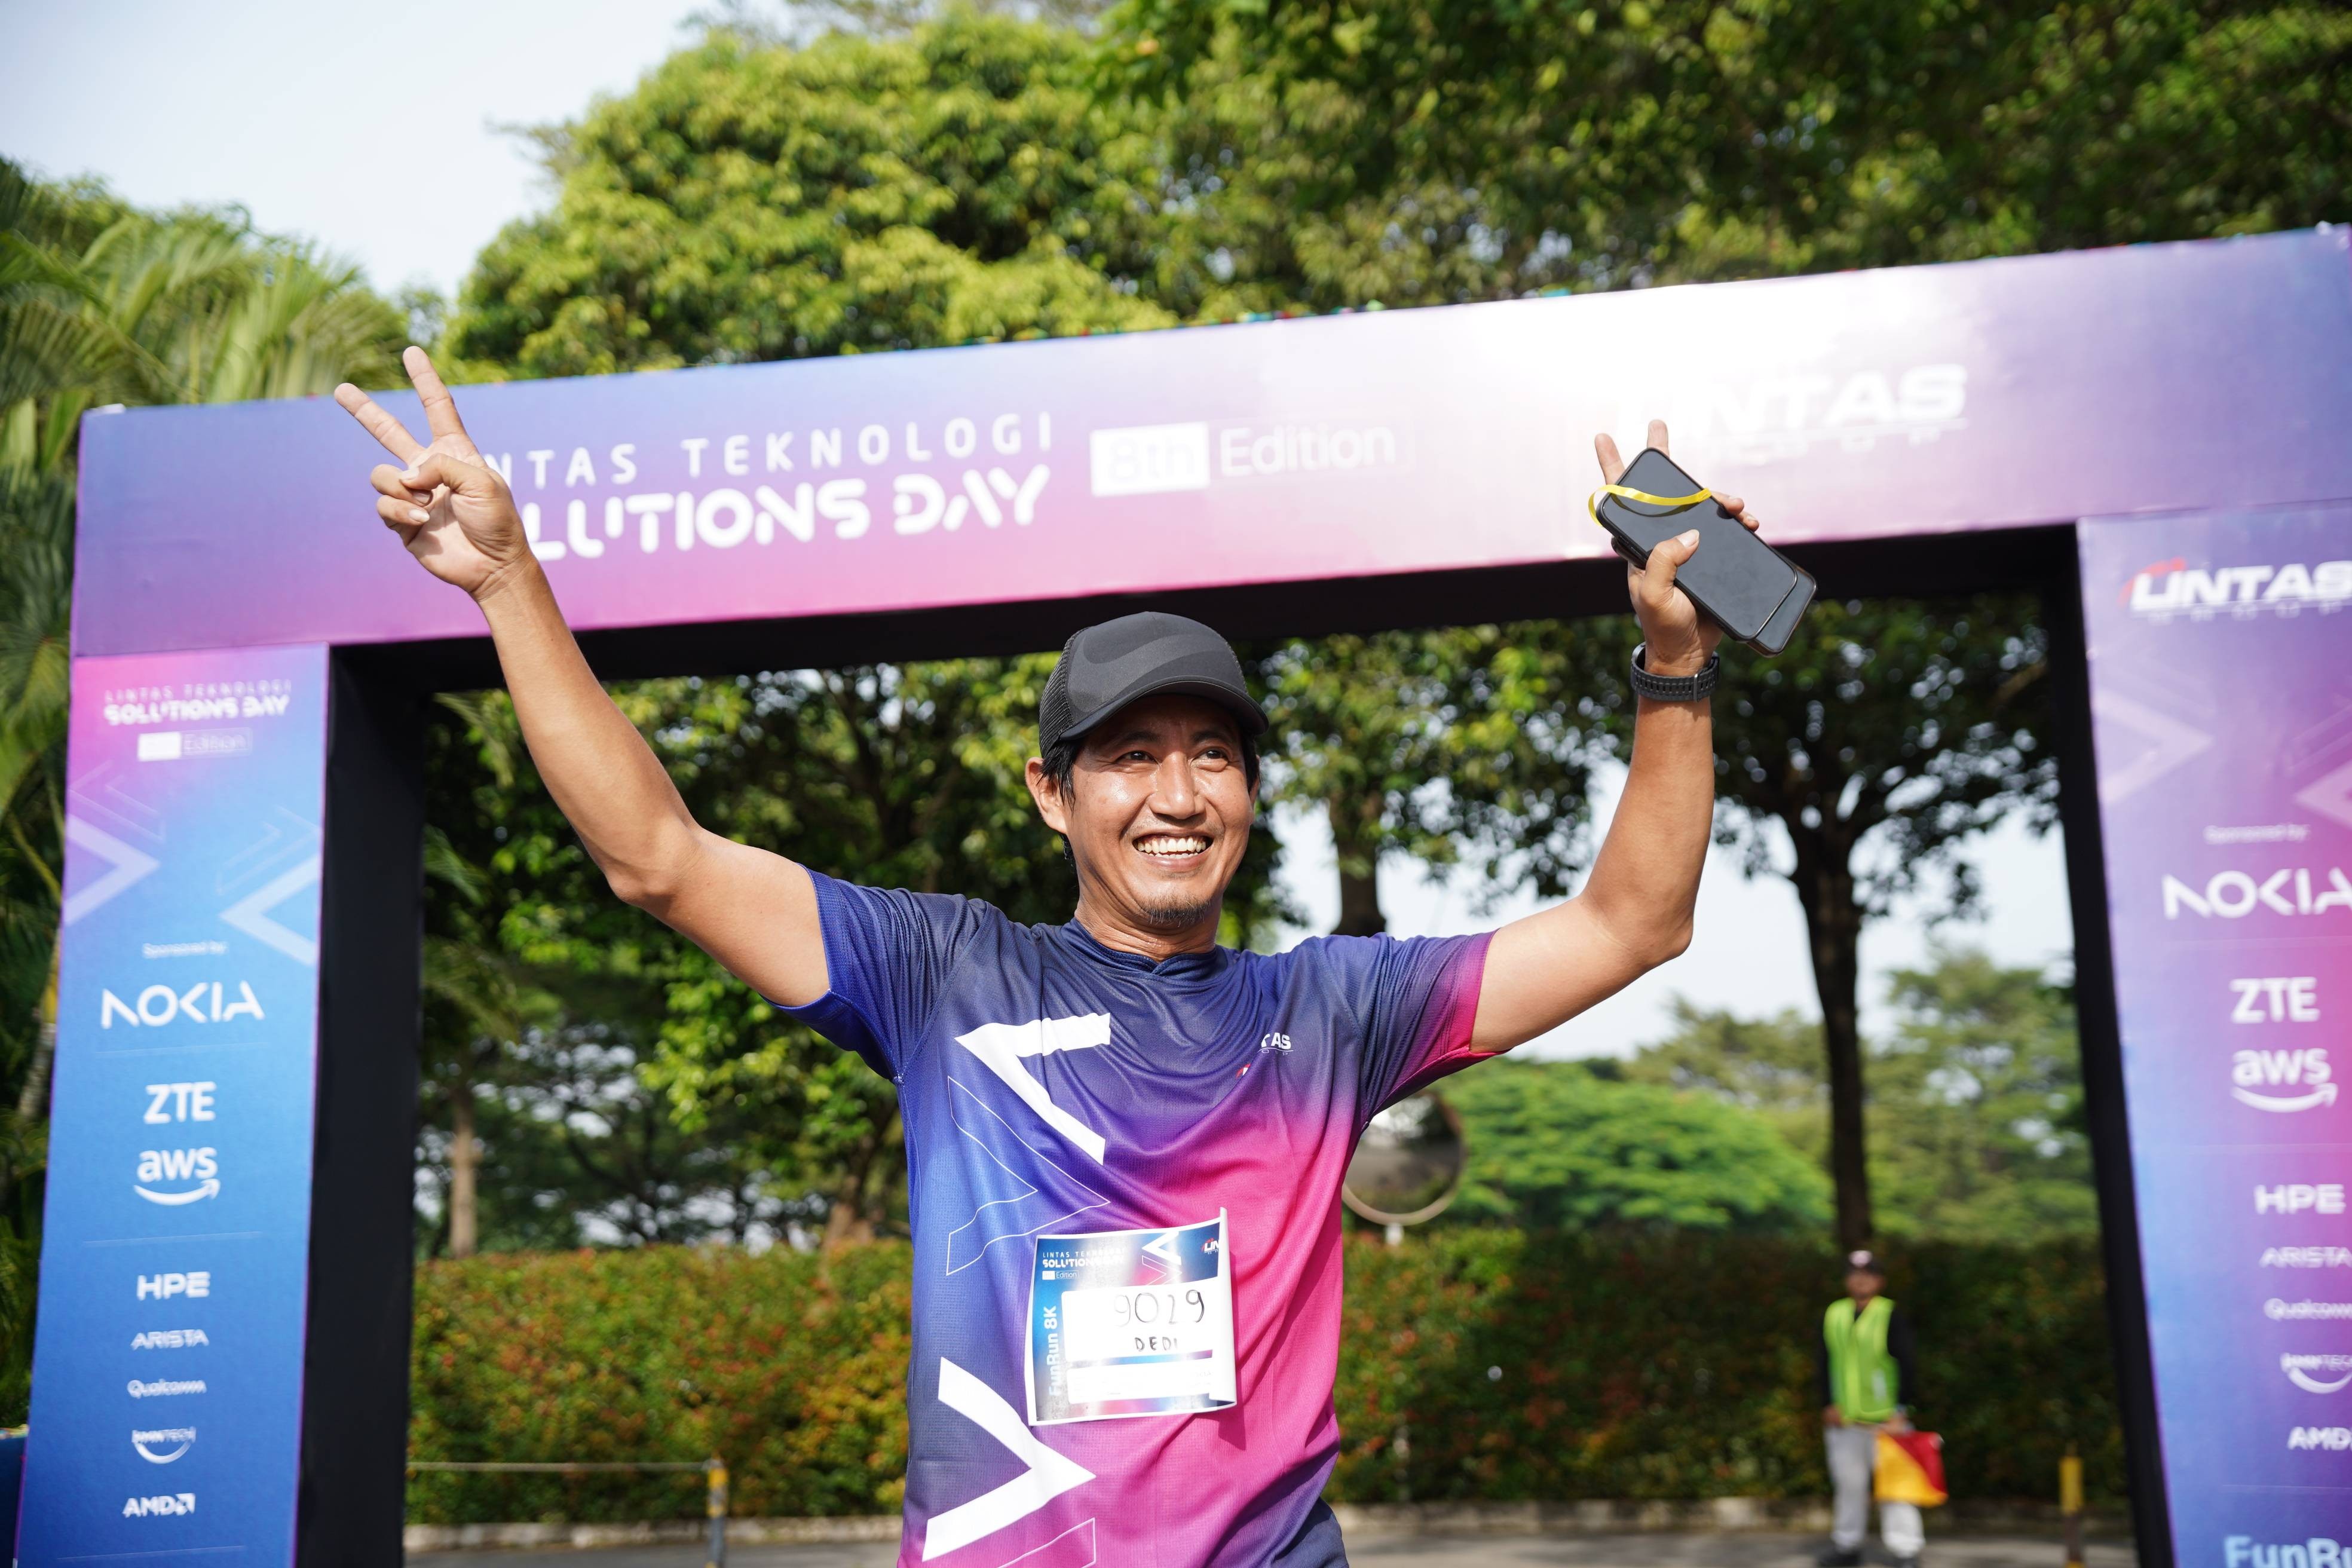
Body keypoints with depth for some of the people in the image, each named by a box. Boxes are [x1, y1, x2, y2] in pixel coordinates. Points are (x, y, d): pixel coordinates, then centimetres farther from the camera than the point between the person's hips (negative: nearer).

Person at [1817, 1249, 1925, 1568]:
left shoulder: (1892, 1315, -6)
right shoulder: (1833, 1315, 8)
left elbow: (1907, 1364, -7)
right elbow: (1824, 1363, 12)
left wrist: (1900, 1410, -11)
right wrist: (1828, 1404, 3)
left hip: (1885, 1419, -5)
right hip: (1844, 1419, 5)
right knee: (1848, 1482, 14)